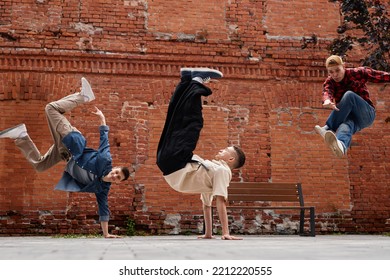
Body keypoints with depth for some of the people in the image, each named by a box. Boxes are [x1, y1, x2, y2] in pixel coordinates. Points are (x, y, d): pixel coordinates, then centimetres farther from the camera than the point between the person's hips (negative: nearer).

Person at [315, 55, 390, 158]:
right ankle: (341, 145, -74)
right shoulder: (329, 82, -1)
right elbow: (326, 91, -23)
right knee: (346, 125, -38)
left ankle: (329, 128, -37)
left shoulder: (357, 73, -3)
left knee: (349, 95, -30)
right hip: (348, 116, 1)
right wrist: (327, 100, -48)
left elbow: (380, 76, -7)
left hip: (367, 114, -1)